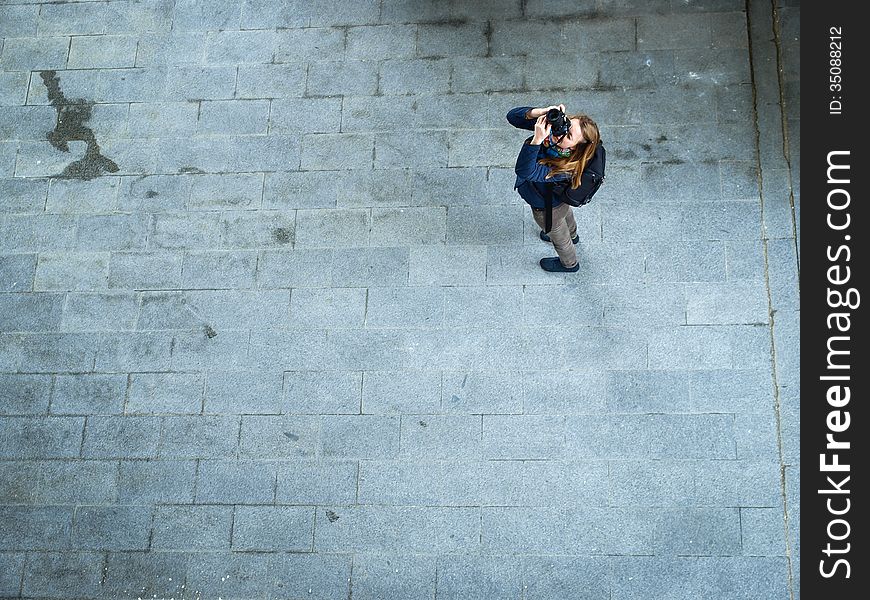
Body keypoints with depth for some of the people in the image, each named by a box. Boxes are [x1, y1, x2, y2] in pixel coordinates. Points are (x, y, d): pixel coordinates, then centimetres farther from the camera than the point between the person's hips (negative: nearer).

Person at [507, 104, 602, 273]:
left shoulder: (565, 167, -49)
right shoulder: (551, 125, -33)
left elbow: (525, 171, -54)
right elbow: (513, 116, -31)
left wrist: (537, 140, -63)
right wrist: (540, 112, -48)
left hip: (547, 207, -6)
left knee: (558, 235, 29)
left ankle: (569, 264, 63)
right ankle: (572, 235, 76)